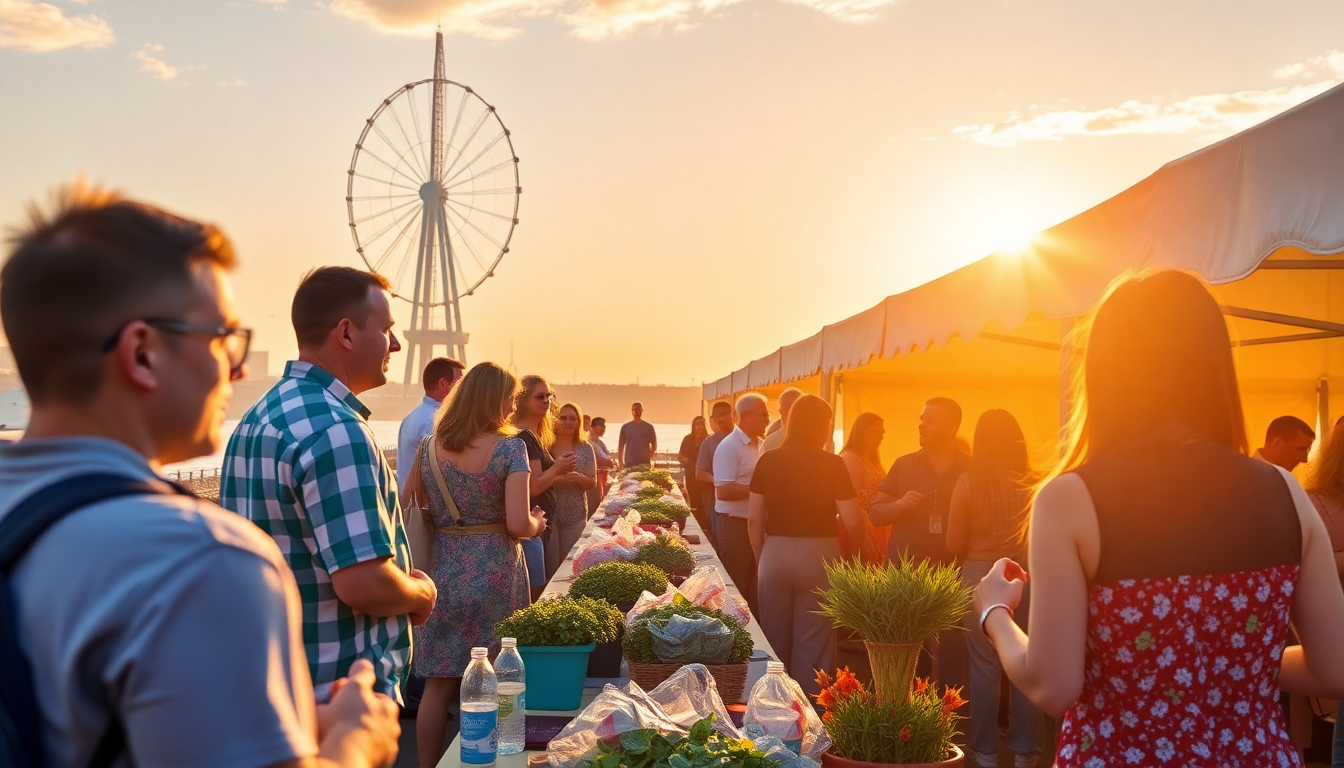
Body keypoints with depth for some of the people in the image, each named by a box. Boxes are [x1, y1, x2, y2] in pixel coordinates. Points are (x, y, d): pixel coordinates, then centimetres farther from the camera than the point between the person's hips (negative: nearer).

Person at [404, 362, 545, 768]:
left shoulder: (428, 447, 1)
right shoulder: (510, 448, -11)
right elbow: (518, 524, -18)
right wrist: (537, 524, 3)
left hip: (443, 570, 3)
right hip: (495, 575, -3)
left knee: (439, 684, 11)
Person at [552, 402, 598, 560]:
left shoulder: (585, 449, 2)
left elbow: (592, 483, 4)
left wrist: (579, 478, -17)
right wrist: (555, 478, -23)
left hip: (575, 515, 2)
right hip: (549, 512, -2)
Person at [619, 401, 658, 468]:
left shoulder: (649, 427, 6)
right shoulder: (625, 427, 8)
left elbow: (654, 445, 10)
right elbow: (621, 445, 10)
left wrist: (650, 457, -4)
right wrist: (620, 462, 3)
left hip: (645, 464, -1)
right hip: (629, 464, 1)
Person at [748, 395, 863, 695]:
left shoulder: (768, 461, 1)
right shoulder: (832, 465, -7)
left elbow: (754, 519, 2)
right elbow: (852, 522, -10)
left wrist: (760, 559, 14)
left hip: (775, 554, 3)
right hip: (818, 556, -3)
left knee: (774, 642, 16)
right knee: (813, 645, 8)